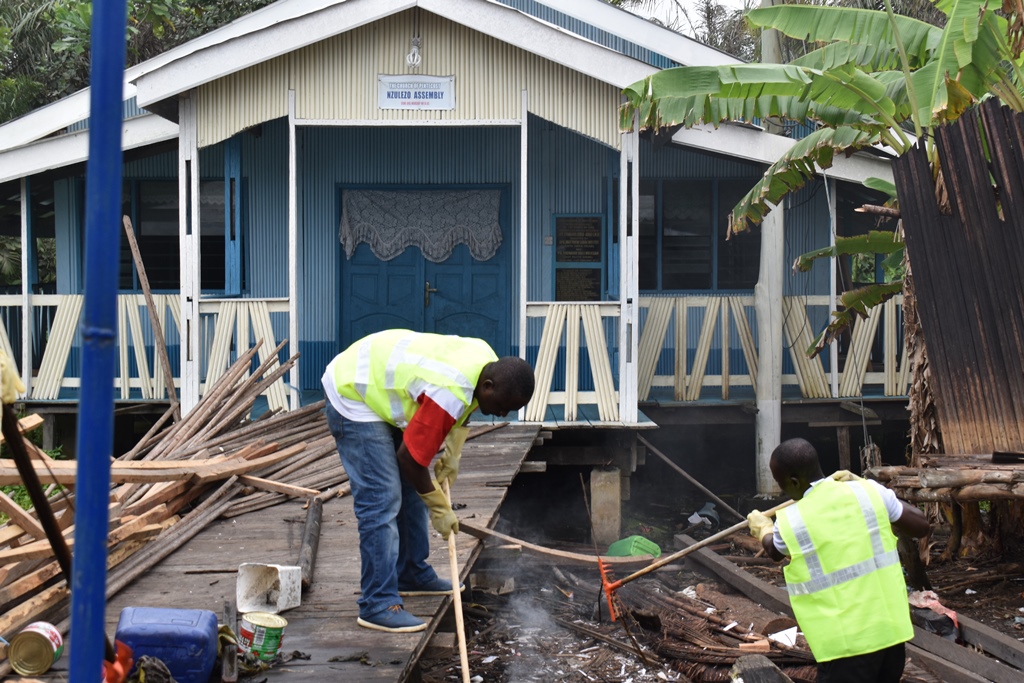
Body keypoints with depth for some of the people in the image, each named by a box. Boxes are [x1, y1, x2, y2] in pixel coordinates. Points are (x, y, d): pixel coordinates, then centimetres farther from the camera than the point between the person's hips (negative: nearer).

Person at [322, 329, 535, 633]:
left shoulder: (488, 362, -9)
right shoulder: (449, 394, -36)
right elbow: (410, 457, -26)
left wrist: (452, 453, 3)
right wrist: (440, 509, -13)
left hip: (382, 388, 10)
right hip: (352, 397, -10)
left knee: (411, 491, 15)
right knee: (381, 502, -15)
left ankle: (412, 574, 28)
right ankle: (378, 605, -11)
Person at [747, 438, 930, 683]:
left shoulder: (790, 522, -9)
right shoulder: (869, 492, -4)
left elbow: (775, 551, 15)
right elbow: (921, 525, 11)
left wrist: (764, 530, 39)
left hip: (847, 642, -5)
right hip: (891, 629, 5)